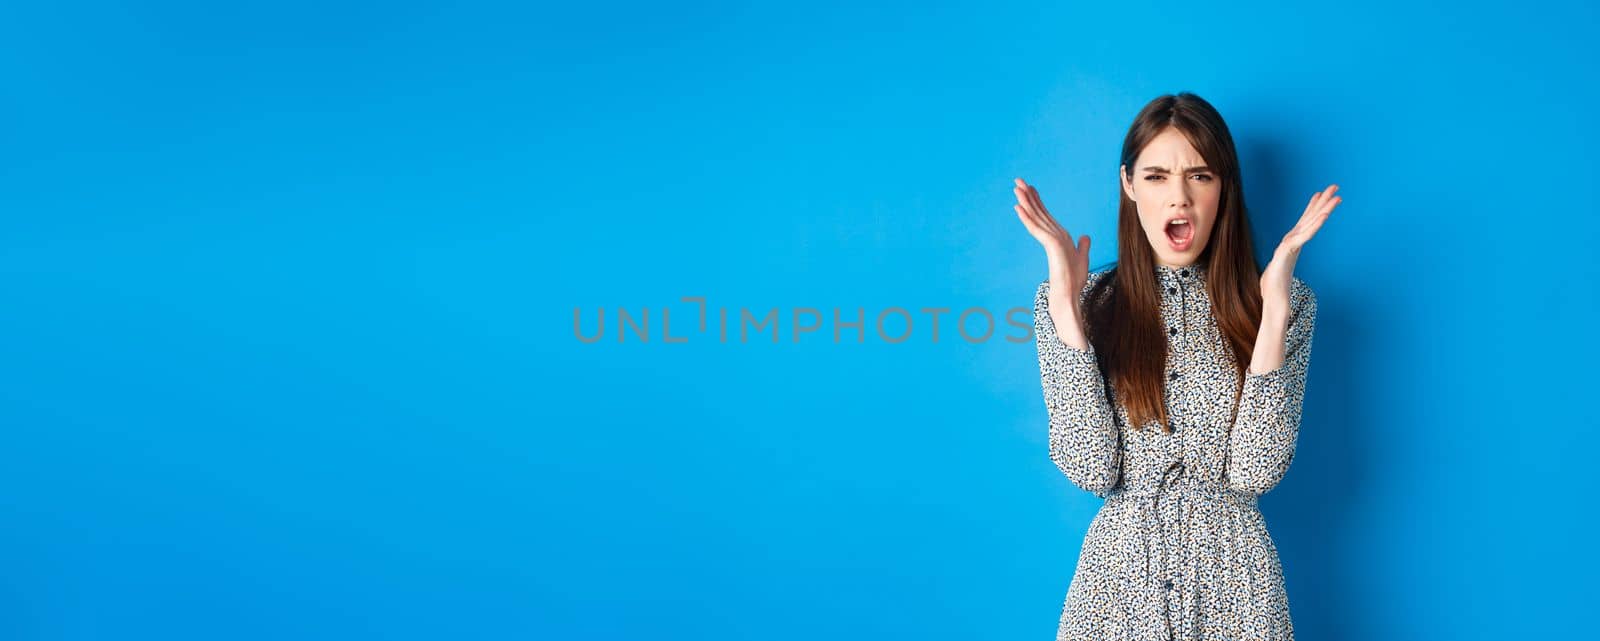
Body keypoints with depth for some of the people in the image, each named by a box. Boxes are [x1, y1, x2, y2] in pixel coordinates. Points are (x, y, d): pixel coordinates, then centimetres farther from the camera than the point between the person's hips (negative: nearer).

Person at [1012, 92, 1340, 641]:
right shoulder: (1088, 303, -5)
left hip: (1233, 584, 1)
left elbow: (1254, 472, -14)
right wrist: (1065, 308, -19)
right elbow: (1092, 470, -15)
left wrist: (1274, 311, -20)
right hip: (1119, 577, 0)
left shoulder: (1285, 302, -4)